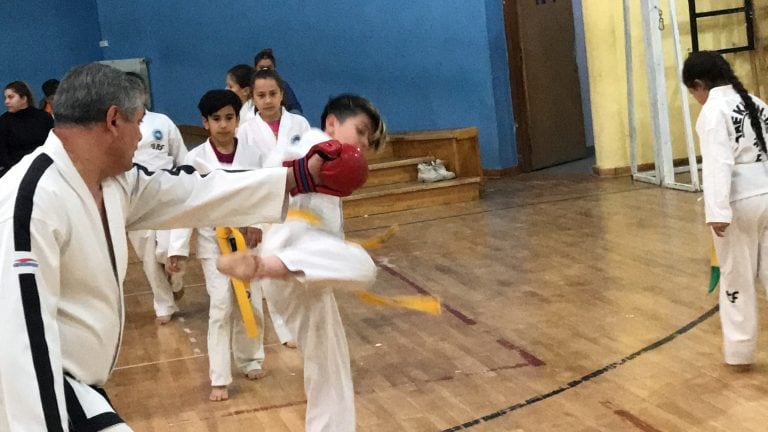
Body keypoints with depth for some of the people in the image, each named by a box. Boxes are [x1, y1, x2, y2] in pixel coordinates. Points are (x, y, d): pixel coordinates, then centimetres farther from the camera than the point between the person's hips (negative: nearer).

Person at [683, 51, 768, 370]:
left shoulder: (714, 110, -11)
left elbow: (718, 163, -20)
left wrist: (717, 211, -24)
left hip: (740, 201, -7)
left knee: (737, 278, 7)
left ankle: (740, 351, 19)